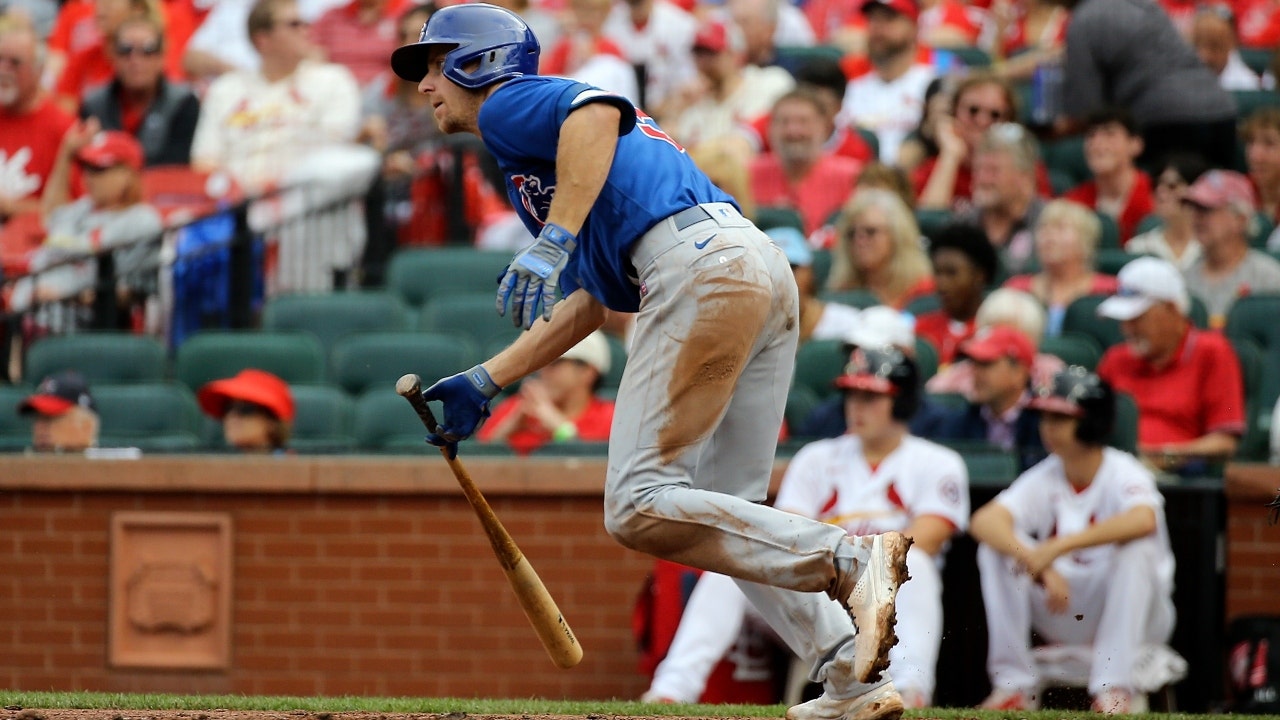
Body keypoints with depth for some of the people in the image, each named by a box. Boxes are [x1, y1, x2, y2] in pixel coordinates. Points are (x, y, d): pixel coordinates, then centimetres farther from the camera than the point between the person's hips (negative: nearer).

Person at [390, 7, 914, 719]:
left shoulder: (509, 104, 8)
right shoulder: (532, 152, 36)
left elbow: (599, 110, -16)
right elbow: (587, 304, 34)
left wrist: (552, 242, -23)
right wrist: (486, 382, 34)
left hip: (701, 264, -10)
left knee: (641, 508, -12)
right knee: (725, 516, 12)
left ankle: (849, 558, -24)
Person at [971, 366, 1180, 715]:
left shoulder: (1123, 474, -16)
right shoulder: (1045, 478, -3)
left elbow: (1143, 519, -41)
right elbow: (984, 520, -20)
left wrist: (1057, 547, -44)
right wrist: (1038, 563, -38)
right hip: (1064, 617, 4)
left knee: (1137, 546, -33)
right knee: (998, 545, -15)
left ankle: (1117, 689, -31)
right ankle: (1014, 684, -13)